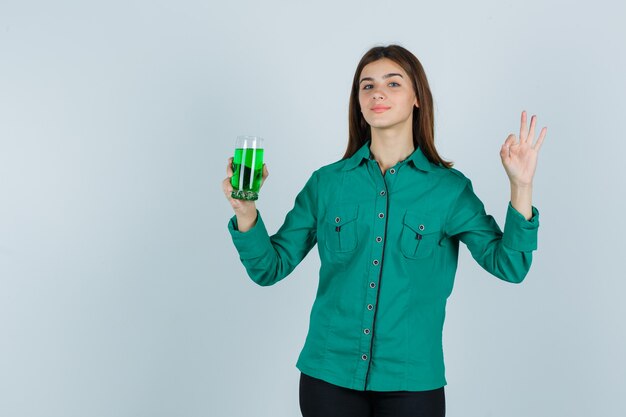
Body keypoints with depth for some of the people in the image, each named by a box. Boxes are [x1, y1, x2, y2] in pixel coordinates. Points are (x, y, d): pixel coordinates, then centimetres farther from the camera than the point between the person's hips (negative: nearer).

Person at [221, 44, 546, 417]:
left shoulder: (449, 188, -2)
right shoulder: (327, 182, 0)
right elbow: (270, 268, 1)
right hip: (328, 376, 1)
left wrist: (521, 187, -19)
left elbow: (508, 264, -8)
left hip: (411, 380, -1)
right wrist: (246, 212, -15)